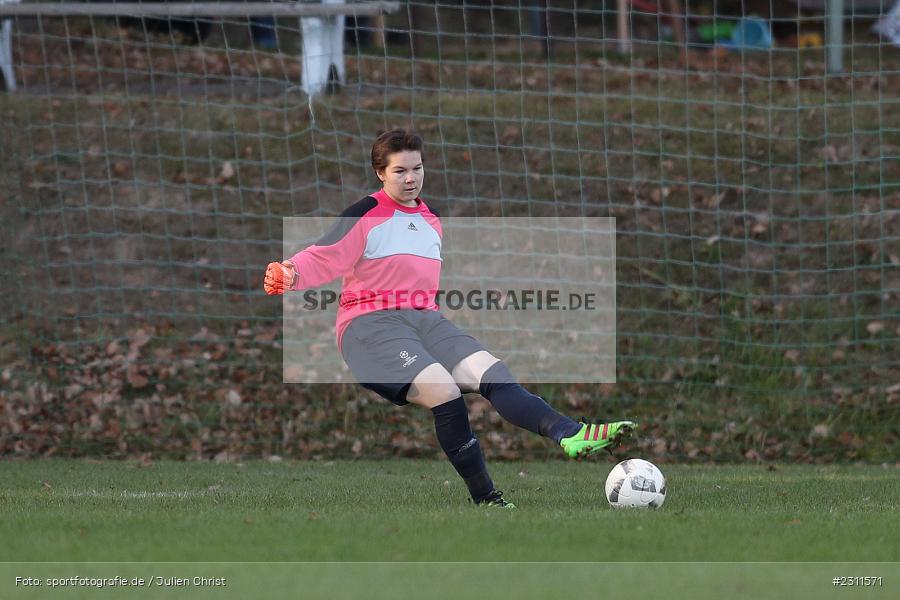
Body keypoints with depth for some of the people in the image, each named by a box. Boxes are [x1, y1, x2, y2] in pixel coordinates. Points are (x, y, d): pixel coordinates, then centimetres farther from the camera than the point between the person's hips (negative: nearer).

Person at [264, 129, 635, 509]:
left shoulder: (432, 221, 20)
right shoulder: (364, 215, -1)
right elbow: (325, 259, -11)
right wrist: (290, 274, -28)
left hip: (424, 319, 6)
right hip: (369, 323, -6)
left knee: (490, 372, -19)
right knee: (444, 390, -29)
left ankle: (570, 434, -41)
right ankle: (486, 500, -23)